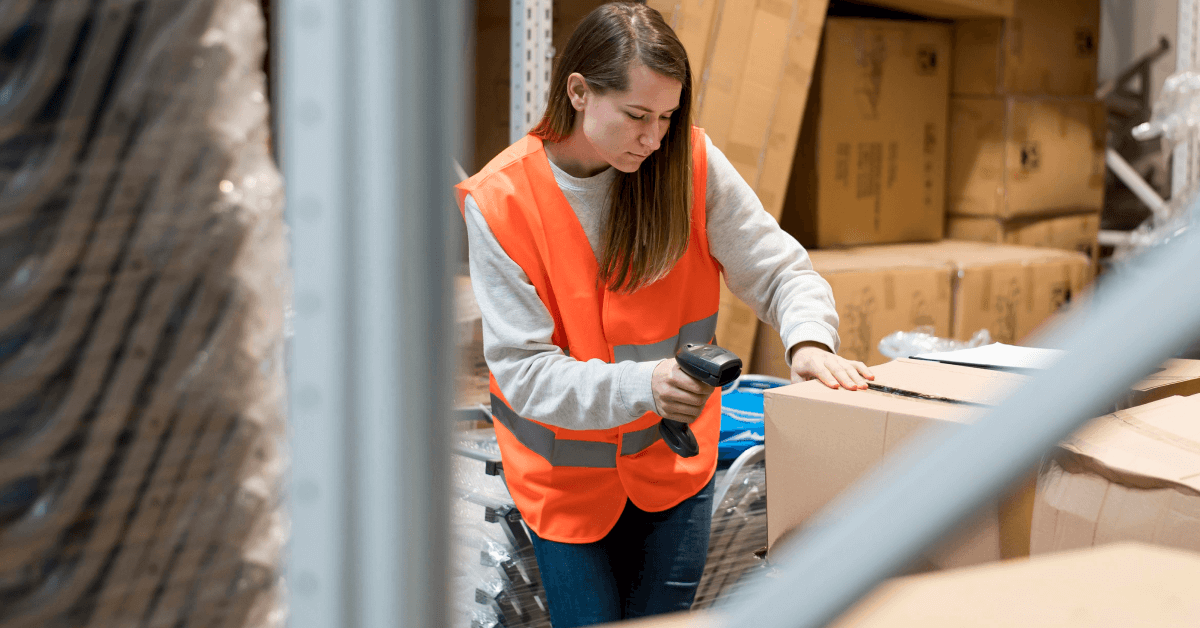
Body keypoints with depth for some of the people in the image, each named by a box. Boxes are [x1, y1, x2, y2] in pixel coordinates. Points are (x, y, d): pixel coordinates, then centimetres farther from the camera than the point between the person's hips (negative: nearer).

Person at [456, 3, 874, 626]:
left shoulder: (691, 162, -14)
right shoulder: (499, 201, -20)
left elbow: (779, 270, -8)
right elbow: (523, 370, -21)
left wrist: (808, 340, -29)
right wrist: (640, 385, -36)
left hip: (673, 457, 2)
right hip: (567, 473, -2)